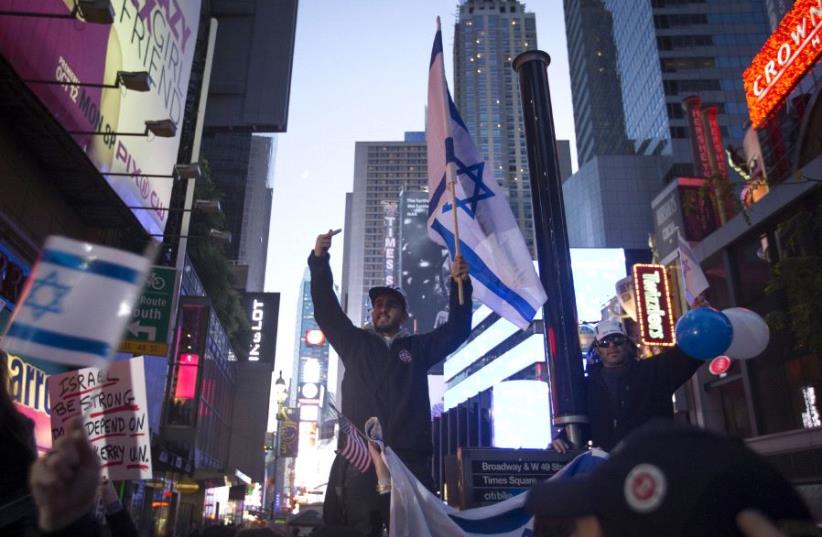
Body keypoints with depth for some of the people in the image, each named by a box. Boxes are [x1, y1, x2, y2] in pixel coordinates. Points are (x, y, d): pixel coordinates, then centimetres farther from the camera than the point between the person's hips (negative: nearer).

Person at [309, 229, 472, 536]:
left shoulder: (419, 348, 22)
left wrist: (459, 284, 2)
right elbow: (326, 311, 12)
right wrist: (319, 260, 2)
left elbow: (457, 330, 15)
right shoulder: (354, 343, 20)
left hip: (409, 457, 1)